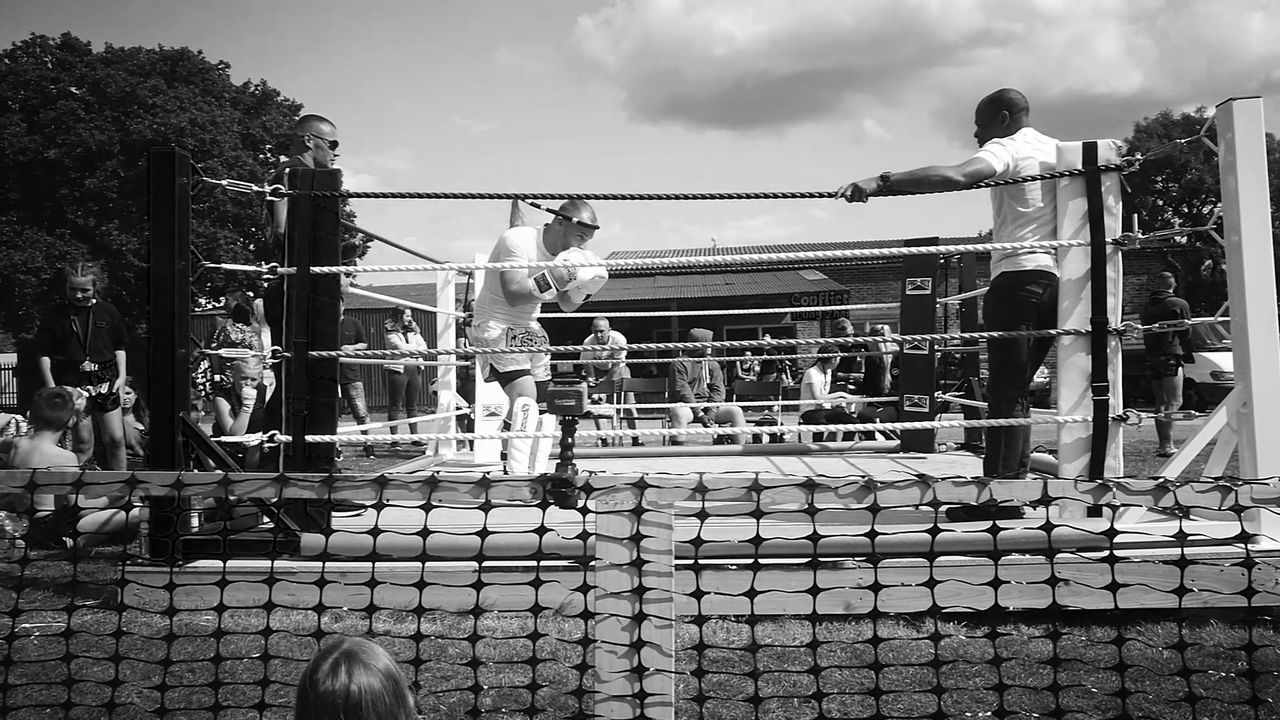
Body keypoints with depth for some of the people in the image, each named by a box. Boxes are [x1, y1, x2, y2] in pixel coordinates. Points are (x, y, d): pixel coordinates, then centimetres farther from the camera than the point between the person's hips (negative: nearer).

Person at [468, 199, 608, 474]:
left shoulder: (567, 254, 4)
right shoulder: (518, 240, -20)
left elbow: (567, 305, 12)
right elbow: (513, 295, -30)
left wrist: (581, 286, -9)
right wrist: (555, 277, -35)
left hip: (529, 329, 8)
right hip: (495, 325, -8)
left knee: (538, 403, 10)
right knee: (525, 396, -26)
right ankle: (517, 475, -31)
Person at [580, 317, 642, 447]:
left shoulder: (619, 339, -29)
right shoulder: (588, 342, -26)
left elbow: (617, 364, -24)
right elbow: (587, 363, -14)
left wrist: (605, 380, -29)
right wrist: (591, 378, -30)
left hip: (617, 369, -1)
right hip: (598, 370, 1)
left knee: (628, 402, -10)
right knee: (595, 402, -12)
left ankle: (635, 438, -1)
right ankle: (602, 438, -1)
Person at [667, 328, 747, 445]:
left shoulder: (712, 364, 13)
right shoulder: (680, 364, -4)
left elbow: (718, 390, 5)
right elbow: (682, 391, -13)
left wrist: (711, 413, -13)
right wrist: (699, 414, -21)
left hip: (709, 407, 5)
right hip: (687, 407, -5)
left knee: (736, 411, -16)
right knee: (679, 413, -39)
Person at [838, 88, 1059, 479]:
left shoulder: (1006, 148, -1)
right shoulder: (1059, 150, 23)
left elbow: (957, 176, -22)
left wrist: (882, 182, -31)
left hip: (1019, 274, -8)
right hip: (1059, 277, 8)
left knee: (1005, 392, -10)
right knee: (1017, 390, 13)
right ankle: (1016, 473, 13)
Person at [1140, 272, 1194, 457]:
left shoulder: (1147, 307, 14)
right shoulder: (1179, 304, -3)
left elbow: (1145, 332, 11)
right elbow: (1186, 333, -4)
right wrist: (1189, 355, 7)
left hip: (1151, 358, 6)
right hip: (1170, 357, -6)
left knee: (1160, 403, 13)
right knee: (1174, 402, -8)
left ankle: (1163, 444, 15)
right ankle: (1167, 445, -18)